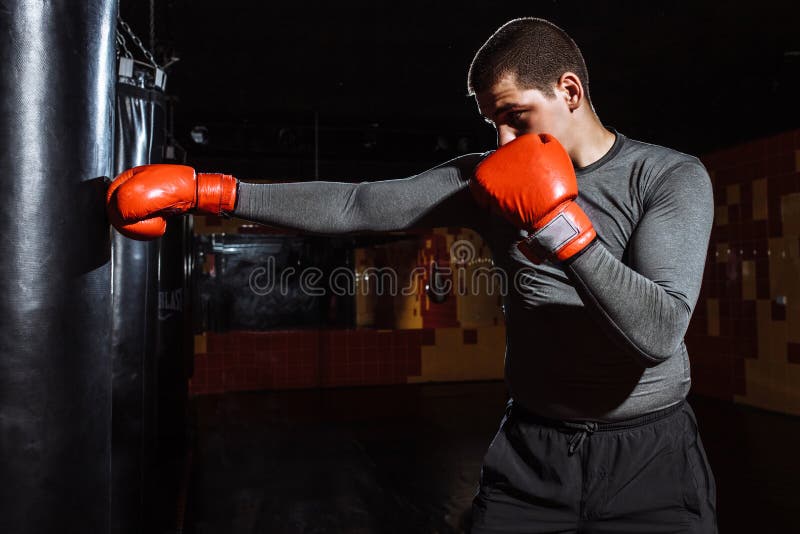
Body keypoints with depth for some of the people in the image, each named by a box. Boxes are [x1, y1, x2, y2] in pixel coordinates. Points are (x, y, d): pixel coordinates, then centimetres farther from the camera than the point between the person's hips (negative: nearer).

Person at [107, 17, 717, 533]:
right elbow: (353, 206, -8)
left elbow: (660, 333, -21)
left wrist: (560, 223, -27)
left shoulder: (672, 177, -9)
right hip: (531, 447, 2)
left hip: (647, 453, -1)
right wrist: (204, 189, -12)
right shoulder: (486, 178, -3)